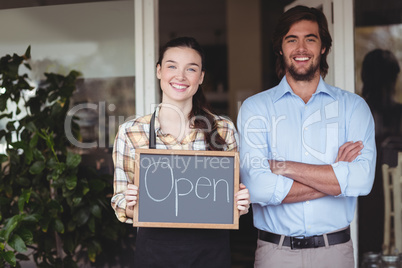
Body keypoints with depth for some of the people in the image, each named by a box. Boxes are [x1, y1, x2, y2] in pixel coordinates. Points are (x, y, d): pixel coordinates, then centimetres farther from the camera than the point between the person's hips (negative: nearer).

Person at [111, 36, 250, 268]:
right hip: (155, 249, -1)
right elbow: (120, 203, 3)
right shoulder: (130, 132, -3)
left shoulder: (224, 130, 0)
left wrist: (241, 202, -10)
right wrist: (130, 204, -18)